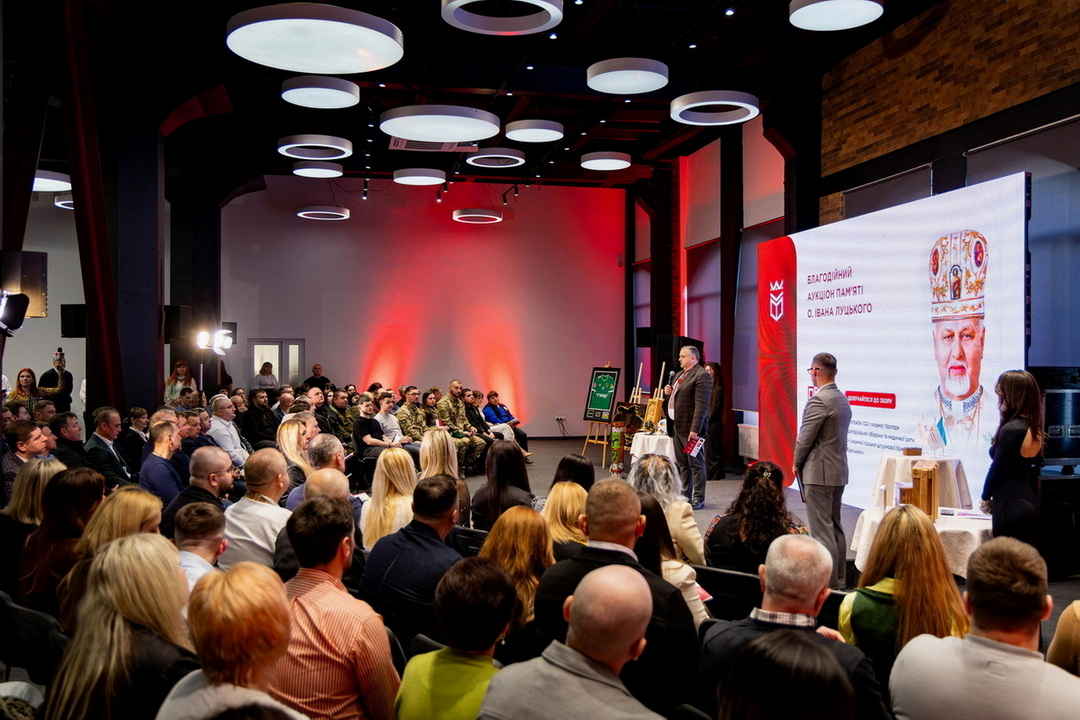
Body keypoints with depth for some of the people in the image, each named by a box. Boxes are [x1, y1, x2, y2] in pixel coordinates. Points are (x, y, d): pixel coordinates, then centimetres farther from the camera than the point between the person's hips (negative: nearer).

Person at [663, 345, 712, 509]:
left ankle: (698, 499, 5)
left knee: (696, 464, -2)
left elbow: (701, 405, -20)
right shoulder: (679, 375, 18)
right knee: (682, 464, 15)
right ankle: (685, 496, 23)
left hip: (690, 428, -9)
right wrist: (669, 392, 8)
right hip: (677, 427, 9)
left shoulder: (701, 376, -13)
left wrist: (695, 429, -24)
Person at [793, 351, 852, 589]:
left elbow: (805, 438, -16)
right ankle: (839, 581, 23)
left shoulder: (819, 401, -18)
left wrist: (797, 464, 1)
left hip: (819, 473, -10)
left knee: (822, 530, -6)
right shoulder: (843, 399, 12)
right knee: (835, 527, 16)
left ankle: (827, 585, -3)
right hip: (839, 471, 10)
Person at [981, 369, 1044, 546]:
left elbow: (997, 468, -11)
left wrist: (985, 498, 2)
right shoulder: (1034, 428, 9)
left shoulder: (1011, 430, -17)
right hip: (1031, 502, 9)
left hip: (1010, 506, -9)